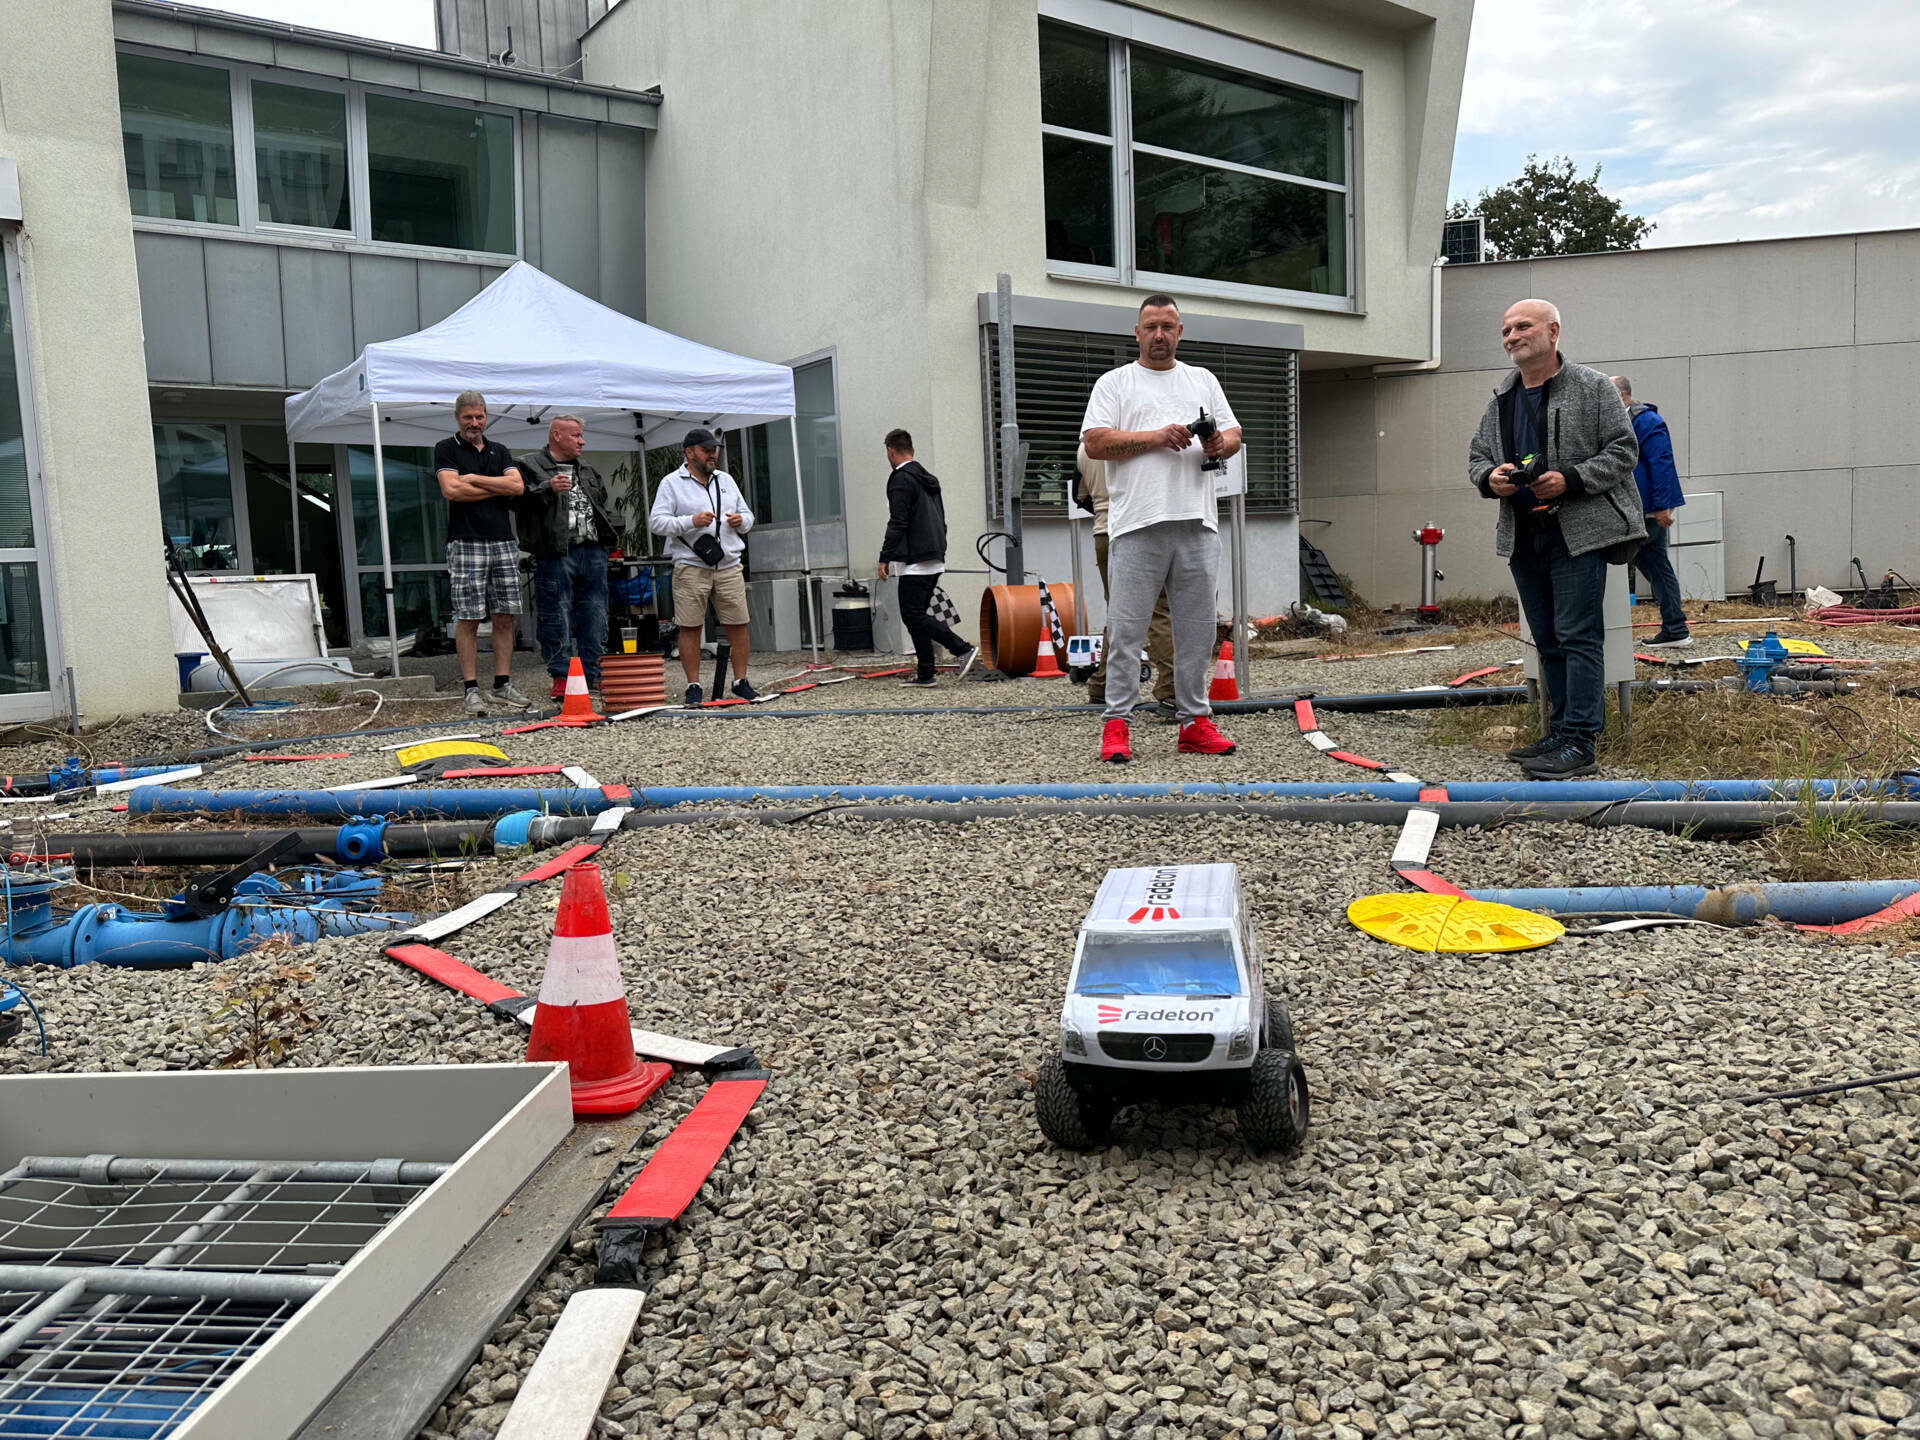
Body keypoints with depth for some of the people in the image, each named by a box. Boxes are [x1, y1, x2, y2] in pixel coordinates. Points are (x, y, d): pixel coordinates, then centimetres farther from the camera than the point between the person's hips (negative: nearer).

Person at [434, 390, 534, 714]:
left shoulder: (500, 452, 18)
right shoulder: (446, 449, 5)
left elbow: (518, 486, 2)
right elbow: (452, 490, -11)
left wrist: (474, 478, -4)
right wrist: (498, 488, -2)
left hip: (503, 543, 4)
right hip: (466, 544, -4)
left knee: (505, 617, 3)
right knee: (468, 619, -5)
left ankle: (502, 685, 9)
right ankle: (472, 690, -1)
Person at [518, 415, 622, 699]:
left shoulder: (589, 472, 23)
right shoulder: (530, 465, 2)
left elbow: (603, 507, 31)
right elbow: (520, 499, -12)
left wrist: (612, 532, 15)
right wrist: (548, 489, -23)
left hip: (593, 552, 6)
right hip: (555, 555, -6)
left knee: (595, 616, 7)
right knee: (557, 616, -4)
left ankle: (593, 674, 15)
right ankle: (561, 677, 3)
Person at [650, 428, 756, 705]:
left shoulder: (725, 479, 18)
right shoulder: (672, 483, 2)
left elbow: (747, 514, 24)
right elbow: (657, 521, -7)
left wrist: (741, 521, 0)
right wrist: (691, 521, -17)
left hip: (729, 565, 4)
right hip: (691, 567, -4)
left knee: (738, 625, 3)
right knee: (690, 628, -1)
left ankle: (741, 682, 14)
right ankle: (693, 685, 7)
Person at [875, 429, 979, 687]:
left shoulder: (901, 480, -10)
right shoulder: (929, 479, 19)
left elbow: (897, 523, -17)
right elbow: (941, 520, 23)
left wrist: (884, 558, -13)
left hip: (914, 562, -9)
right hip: (935, 560, 9)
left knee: (913, 616, -8)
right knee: (917, 616, 12)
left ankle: (963, 650, -17)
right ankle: (924, 674, 10)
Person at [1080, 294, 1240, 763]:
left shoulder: (1203, 381, 21)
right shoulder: (1115, 383, 8)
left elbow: (1234, 432, 19)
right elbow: (1094, 442, -4)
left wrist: (1221, 443, -5)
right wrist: (1154, 437, -13)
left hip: (1197, 524, 4)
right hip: (1137, 525, -4)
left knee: (1197, 630, 7)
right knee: (1126, 628, -4)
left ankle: (1194, 722, 15)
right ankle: (1116, 724, 1)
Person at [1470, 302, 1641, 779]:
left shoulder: (1593, 388, -1)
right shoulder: (1500, 399, 16)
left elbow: (1622, 450, -4)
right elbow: (1477, 454, 20)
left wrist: (1569, 480, -18)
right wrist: (1489, 478, -3)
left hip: (1579, 532, -6)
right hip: (1522, 538, 6)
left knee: (1578, 637, -9)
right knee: (1548, 641, 12)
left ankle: (1579, 743, -8)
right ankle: (1560, 732, 20)